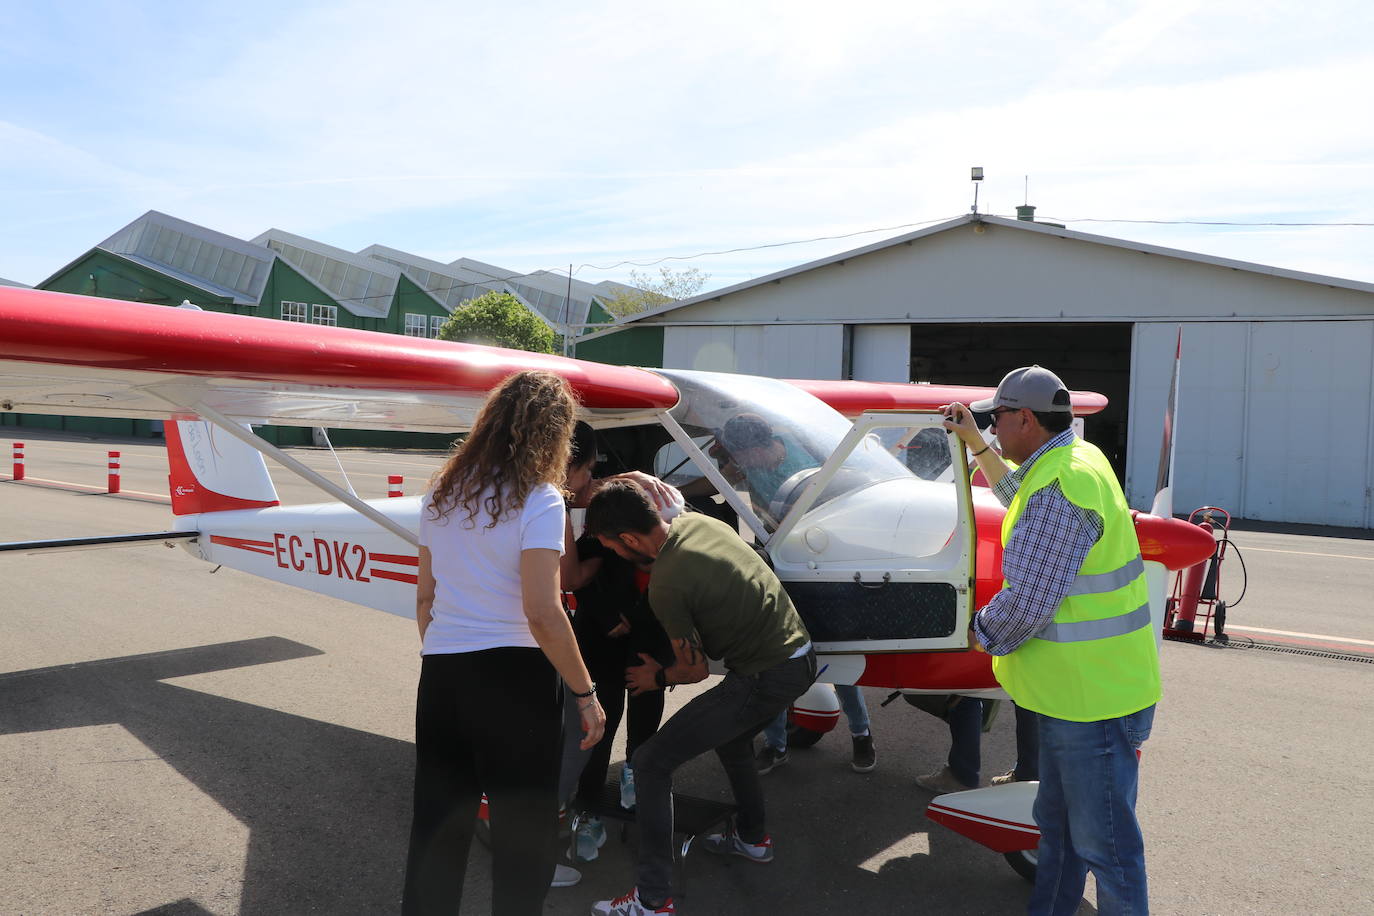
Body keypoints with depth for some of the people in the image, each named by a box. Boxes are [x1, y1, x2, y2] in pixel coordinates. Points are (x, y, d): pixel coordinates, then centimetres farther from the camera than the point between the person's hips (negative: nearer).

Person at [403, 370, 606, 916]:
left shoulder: (441, 494, 8)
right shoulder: (539, 500, -12)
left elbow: (425, 598, 12)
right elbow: (542, 614, -17)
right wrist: (585, 692, -9)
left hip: (440, 673, 6)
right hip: (515, 673, -6)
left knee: (436, 826, 17)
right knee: (524, 828, 11)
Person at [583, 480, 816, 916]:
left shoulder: (666, 584, -22)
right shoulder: (696, 520, 1)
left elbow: (696, 670, -10)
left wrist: (657, 678, 10)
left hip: (763, 679, -9)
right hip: (801, 654, 9)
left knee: (650, 762, -3)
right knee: (730, 737, 35)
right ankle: (752, 837, 51)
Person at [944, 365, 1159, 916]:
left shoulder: (1058, 490, -24)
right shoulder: (1080, 456, 10)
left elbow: (1027, 601, -25)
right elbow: (1019, 494, 32)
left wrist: (981, 634, -6)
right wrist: (975, 443, 31)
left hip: (1094, 697, -11)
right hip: (1075, 689, 11)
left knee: (1102, 841, 2)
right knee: (1058, 824, 23)